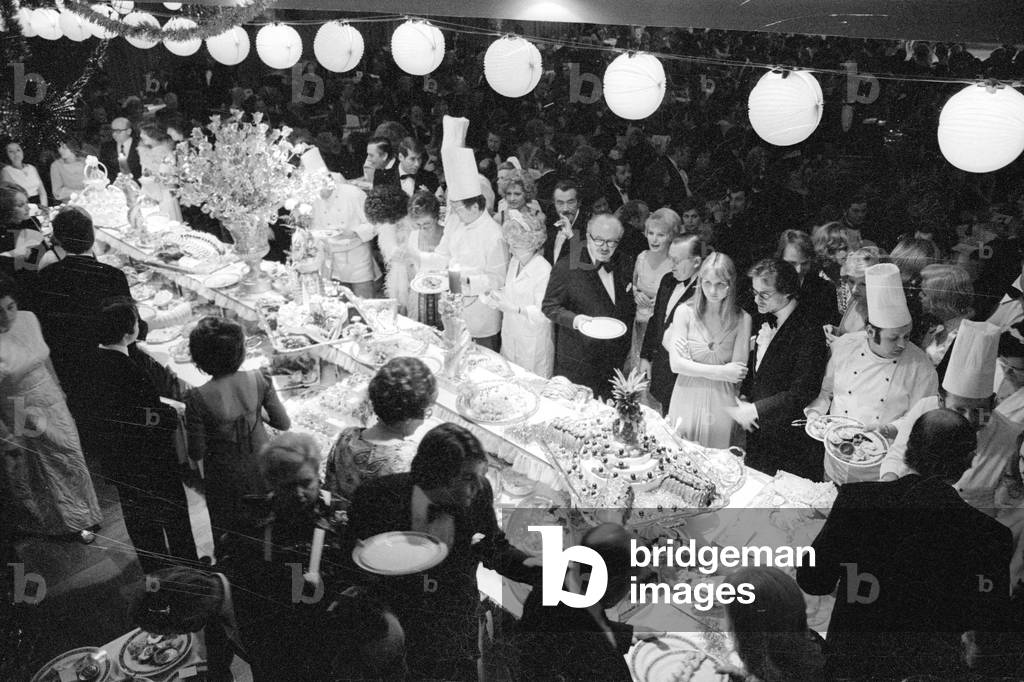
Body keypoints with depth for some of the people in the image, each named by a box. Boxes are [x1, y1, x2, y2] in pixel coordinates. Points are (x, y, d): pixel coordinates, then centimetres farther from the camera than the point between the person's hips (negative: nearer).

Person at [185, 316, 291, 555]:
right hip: (261, 469, 3)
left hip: (226, 479, -2)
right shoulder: (259, 380, -17)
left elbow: (197, 453, -16)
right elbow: (284, 424, -7)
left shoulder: (198, 399, -24)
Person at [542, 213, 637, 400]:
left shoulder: (625, 267, 6)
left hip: (617, 362, 4)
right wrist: (574, 319, -23)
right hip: (577, 363, -4)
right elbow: (549, 306, -7)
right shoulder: (565, 268, -10)